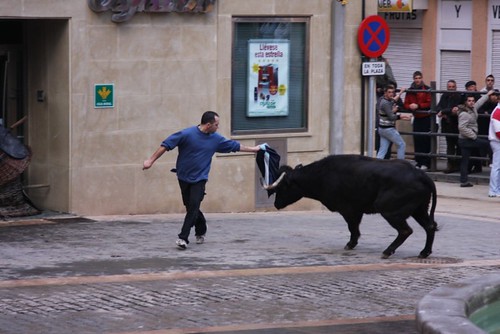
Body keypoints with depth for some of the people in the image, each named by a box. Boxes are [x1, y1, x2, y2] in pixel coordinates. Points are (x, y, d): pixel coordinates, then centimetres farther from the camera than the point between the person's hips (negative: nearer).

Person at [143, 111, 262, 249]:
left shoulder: (216, 139, -1)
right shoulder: (187, 134, -15)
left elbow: (235, 146, 13)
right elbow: (166, 145, -13)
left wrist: (253, 149, 18)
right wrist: (151, 160, -17)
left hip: (199, 179, 1)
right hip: (184, 177, -1)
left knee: (193, 206, -15)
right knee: (190, 206, 7)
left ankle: (183, 237, -15)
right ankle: (201, 231, 31)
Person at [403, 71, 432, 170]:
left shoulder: (427, 89, -4)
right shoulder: (410, 91, 11)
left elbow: (429, 103, -12)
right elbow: (406, 104, 9)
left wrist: (418, 106, -18)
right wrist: (410, 106, -13)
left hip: (426, 118, -5)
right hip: (417, 119, 5)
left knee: (426, 140, -6)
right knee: (417, 140, 4)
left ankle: (425, 163, -2)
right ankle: (419, 162, 12)